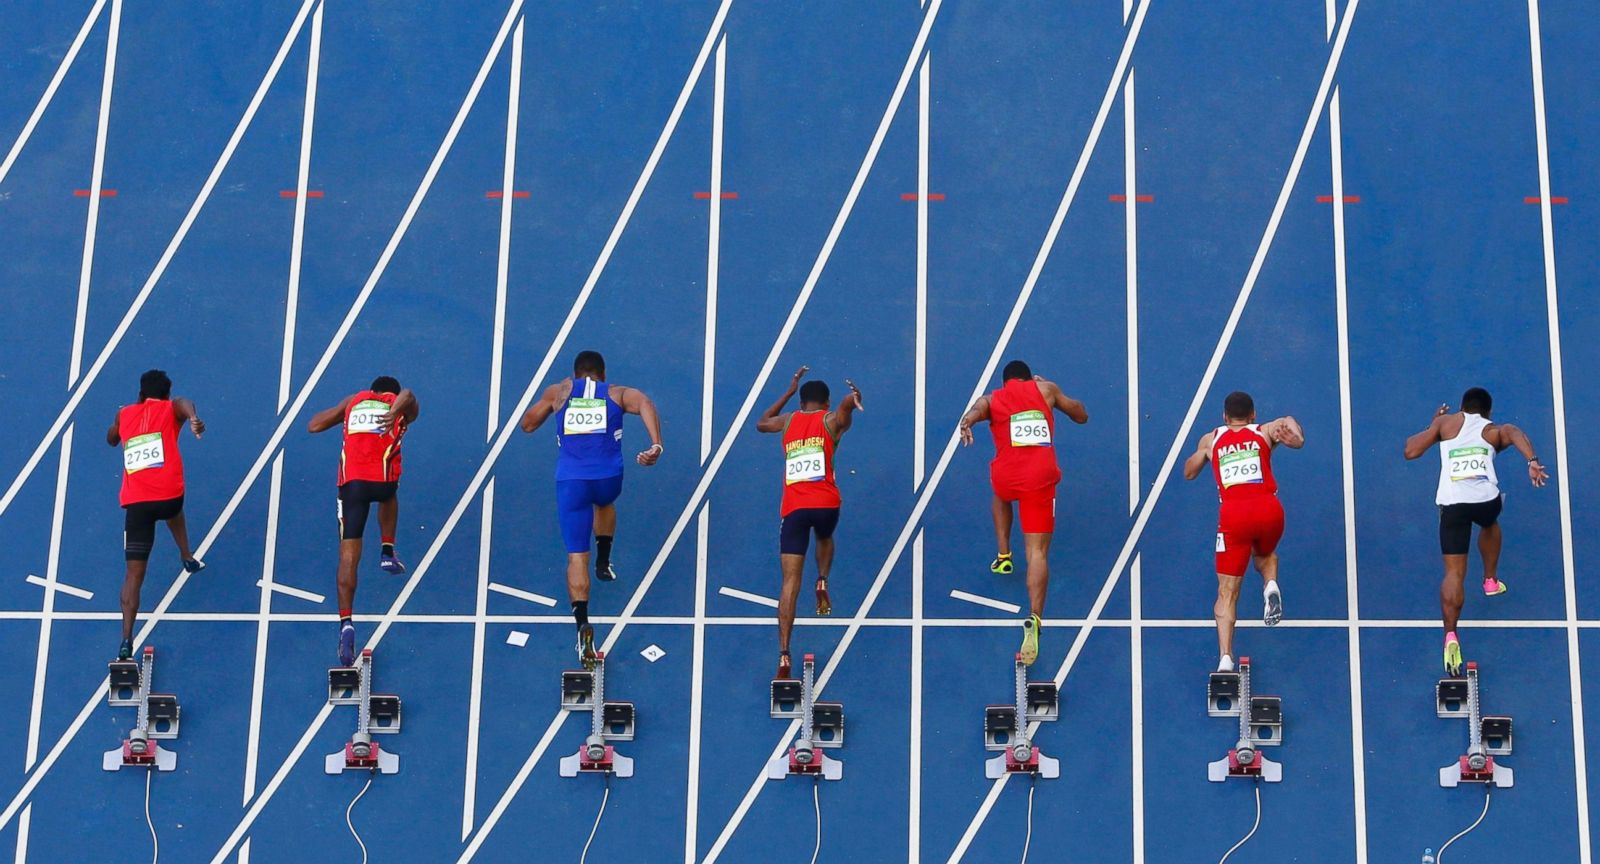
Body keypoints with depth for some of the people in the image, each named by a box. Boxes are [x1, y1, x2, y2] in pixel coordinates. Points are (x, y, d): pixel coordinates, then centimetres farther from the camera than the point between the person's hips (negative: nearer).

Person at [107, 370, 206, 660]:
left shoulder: (124, 414, 19)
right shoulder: (172, 408, 11)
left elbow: (111, 439, 40)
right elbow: (185, 405, -15)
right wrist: (194, 419, -38)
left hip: (135, 502, 1)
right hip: (168, 494, -1)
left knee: (134, 573, -1)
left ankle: (127, 639, -13)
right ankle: (188, 558, 52)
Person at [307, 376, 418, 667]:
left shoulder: (353, 400, 24)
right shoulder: (403, 404, 18)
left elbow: (313, 426, 23)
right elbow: (407, 395, -8)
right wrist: (395, 412, -27)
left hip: (351, 481, 1)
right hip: (383, 478, -1)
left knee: (348, 556, 1)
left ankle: (346, 622, -13)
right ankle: (387, 552, 26)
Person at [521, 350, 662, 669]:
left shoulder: (558, 392, 14)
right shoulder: (616, 393, 12)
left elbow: (527, 424, 21)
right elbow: (643, 402, -11)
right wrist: (656, 444, -23)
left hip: (570, 481, -1)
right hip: (608, 475, 1)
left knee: (577, 555, 0)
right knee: (604, 503, 40)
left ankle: (582, 622, -18)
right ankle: (604, 563, 41)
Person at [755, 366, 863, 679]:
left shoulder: (788, 421, 17)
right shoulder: (832, 419, 8)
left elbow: (761, 423, 40)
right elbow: (850, 400, -16)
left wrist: (790, 391, 44)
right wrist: (854, 395, 4)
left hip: (793, 508, 1)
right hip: (825, 503, -1)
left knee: (790, 580, -3)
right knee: (825, 538, 37)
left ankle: (784, 653, -15)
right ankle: (823, 580, 10)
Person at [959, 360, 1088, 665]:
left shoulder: (991, 399, 13)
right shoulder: (1045, 388, 15)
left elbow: (974, 413, -12)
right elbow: (1082, 416, 25)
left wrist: (966, 423, -32)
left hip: (1006, 476, 1)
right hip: (1041, 478, -1)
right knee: (1038, 552, -4)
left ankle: (1003, 556, 39)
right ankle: (1034, 619, -23)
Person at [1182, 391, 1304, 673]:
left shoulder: (1210, 440, 21)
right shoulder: (1265, 431, 19)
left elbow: (1188, 473, 35)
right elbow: (1287, 421, -3)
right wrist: (1295, 435, -21)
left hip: (1233, 514, -1)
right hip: (1268, 509, 1)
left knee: (1227, 592, 5)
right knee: (1265, 554, 35)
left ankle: (1225, 658, -11)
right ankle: (1271, 586, 1)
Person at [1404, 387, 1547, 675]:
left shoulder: (1446, 422, 19)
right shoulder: (1495, 430, 19)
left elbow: (1410, 451, 13)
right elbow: (1516, 434, -6)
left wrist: (1431, 427, 29)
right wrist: (1533, 462, -20)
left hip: (1452, 503, -1)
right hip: (1486, 498, 1)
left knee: (1454, 572, -3)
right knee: (1489, 525, 40)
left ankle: (1450, 635, -20)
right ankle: (1491, 581, 55)